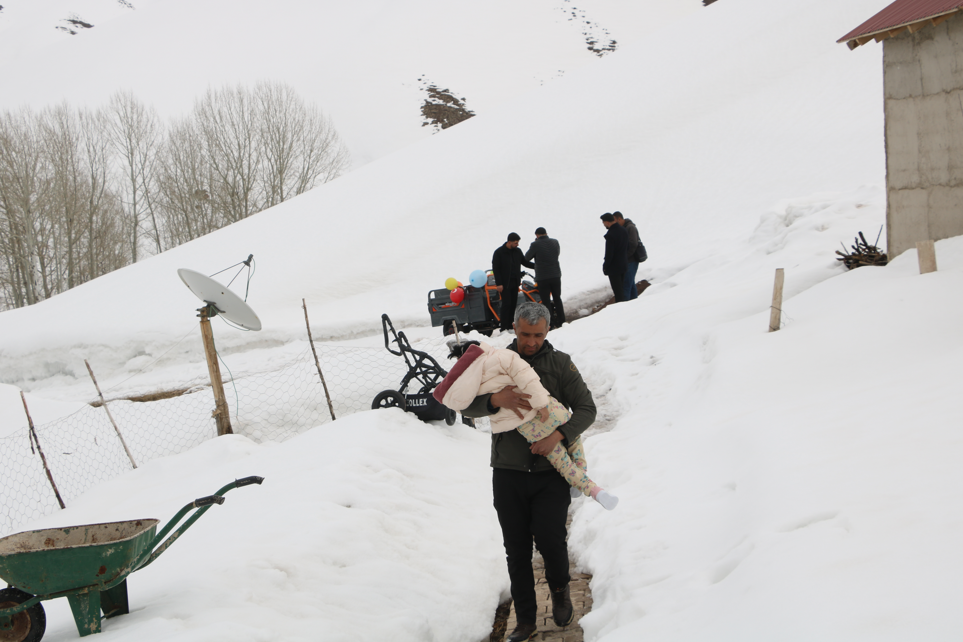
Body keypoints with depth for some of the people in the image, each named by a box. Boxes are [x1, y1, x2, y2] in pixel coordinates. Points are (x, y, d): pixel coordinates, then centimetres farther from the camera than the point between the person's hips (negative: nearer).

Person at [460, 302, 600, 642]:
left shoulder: (560, 363, 2)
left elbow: (586, 408, -1)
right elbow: (466, 405, -4)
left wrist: (559, 435, -19)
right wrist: (495, 399, -25)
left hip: (551, 473, -2)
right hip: (508, 474, 2)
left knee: (550, 539, -13)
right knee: (516, 550, 5)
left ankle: (559, 590, 20)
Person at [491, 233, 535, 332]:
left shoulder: (517, 251, 8)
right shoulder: (499, 252, -8)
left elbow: (525, 262, 18)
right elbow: (495, 269, -8)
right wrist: (498, 284, -13)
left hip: (515, 283, 6)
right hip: (504, 284, -6)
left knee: (513, 304, 5)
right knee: (506, 304, -10)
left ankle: (510, 326, 11)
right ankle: (504, 327, -8)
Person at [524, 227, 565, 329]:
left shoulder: (535, 244, -13)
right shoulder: (555, 242, 0)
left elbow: (527, 258, -1)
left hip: (542, 277, -4)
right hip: (556, 275, 4)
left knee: (546, 301, 2)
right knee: (557, 299, 17)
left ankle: (551, 324, 0)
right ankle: (560, 321, 21)